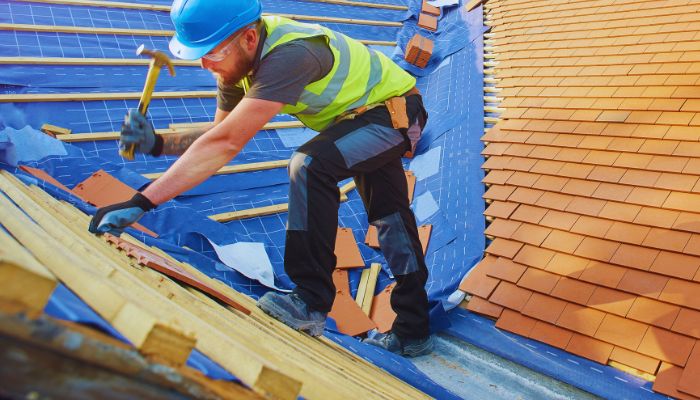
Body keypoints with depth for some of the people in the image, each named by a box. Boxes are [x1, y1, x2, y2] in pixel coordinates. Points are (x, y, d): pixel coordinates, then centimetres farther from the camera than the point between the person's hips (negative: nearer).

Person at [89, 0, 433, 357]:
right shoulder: (239, 58, -10)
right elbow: (221, 135, -4)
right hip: (370, 114, 9)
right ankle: (412, 334, 28)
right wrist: (156, 143, -21)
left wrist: (140, 203, -45)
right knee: (389, 219, 14)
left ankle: (311, 303, -21)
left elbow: (226, 143, -45)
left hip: (396, 110, -9)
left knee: (310, 165, -32)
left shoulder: (289, 55, -38)